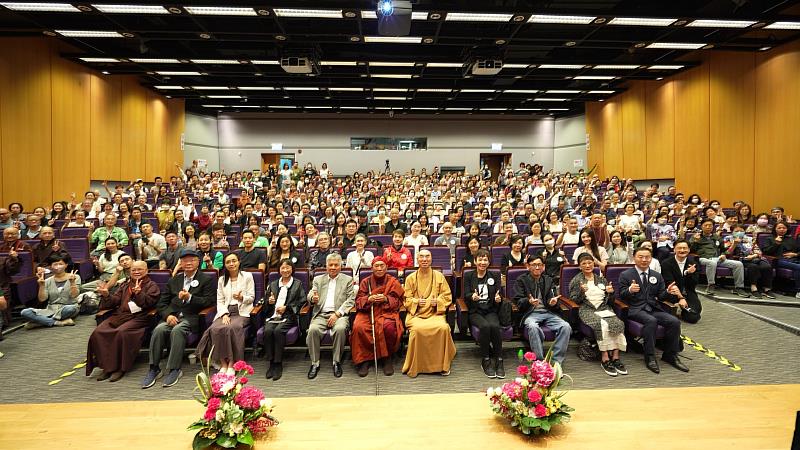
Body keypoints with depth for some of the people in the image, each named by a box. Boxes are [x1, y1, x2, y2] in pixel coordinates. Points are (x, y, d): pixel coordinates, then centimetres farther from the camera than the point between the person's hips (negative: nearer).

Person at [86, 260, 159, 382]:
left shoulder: (151, 285, 10)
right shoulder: (125, 284, 27)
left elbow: (149, 302, -6)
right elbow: (115, 301, 19)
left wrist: (139, 293, -22)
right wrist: (106, 295, -1)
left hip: (138, 317, -6)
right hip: (119, 314, 6)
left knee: (122, 332, -32)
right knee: (98, 332, -18)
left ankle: (120, 368, -19)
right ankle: (107, 366, -10)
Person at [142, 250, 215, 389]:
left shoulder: (206, 280, 8)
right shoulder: (174, 280, 20)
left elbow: (209, 301, -4)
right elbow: (162, 302, 14)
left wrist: (190, 298, -17)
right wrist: (168, 315, -6)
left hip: (191, 317, -4)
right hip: (173, 316, 4)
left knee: (177, 330, -32)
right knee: (159, 329, -26)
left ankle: (174, 369, -26)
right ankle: (154, 369, -18)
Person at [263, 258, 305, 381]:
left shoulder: (298, 284, 14)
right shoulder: (273, 284, 25)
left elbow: (302, 301, 3)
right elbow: (266, 303, 24)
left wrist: (286, 307, -7)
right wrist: (269, 302, 0)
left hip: (288, 316, -3)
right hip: (273, 316, 3)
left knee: (278, 331, -31)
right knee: (267, 331, -28)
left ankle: (278, 364, -23)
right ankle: (271, 362, -19)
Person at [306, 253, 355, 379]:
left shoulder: (347, 280, 13)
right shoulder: (318, 279, 20)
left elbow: (350, 300, 3)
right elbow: (310, 295, 10)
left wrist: (337, 313, -11)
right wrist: (313, 298, -16)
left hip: (339, 314, -2)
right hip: (321, 314, 2)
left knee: (340, 329, -33)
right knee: (313, 329, -28)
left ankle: (337, 362, -15)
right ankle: (315, 363, -12)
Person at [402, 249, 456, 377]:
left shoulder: (439, 276, 12)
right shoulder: (411, 278, 12)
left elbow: (447, 296, 11)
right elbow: (406, 299, 10)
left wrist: (437, 301, -9)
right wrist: (417, 301, -10)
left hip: (435, 313, 0)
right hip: (416, 313, 0)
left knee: (443, 328, -31)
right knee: (417, 329, -33)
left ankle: (442, 364, -12)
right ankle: (415, 366, -15)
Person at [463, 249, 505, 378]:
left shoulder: (495, 276, 15)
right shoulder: (468, 276, 10)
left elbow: (499, 294, 6)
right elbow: (466, 295, 0)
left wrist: (498, 298, -19)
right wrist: (472, 296, -24)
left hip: (491, 311, 1)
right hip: (475, 312, -1)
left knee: (494, 326, -31)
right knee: (485, 326, -32)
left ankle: (499, 360, -19)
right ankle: (486, 361, -19)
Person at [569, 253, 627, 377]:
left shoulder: (602, 279, 22)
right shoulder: (576, 280, 12)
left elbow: (610, 301, 20)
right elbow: (574, 299, 3)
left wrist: (611, 293, 0)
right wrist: (581, 291, -14)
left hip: (604, 308, 4)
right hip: (587, 310, -4)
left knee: (618, 324, -28)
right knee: (602, 324, -34)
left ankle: (615, 357, -23)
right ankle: (605, 358, -28)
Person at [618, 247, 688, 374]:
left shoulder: (657, 276, 17)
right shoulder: (625, 275, 3)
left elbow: (661, 296, 14)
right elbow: (621, 296, -3)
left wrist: (668, 292, -10)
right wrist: (630, 290, -26)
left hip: (654, 309, 5)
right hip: (635, 309, -5)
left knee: (674, 321, -20)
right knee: (651, 321, -34)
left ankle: (670, 355, -2)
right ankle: (650, 357, -21)